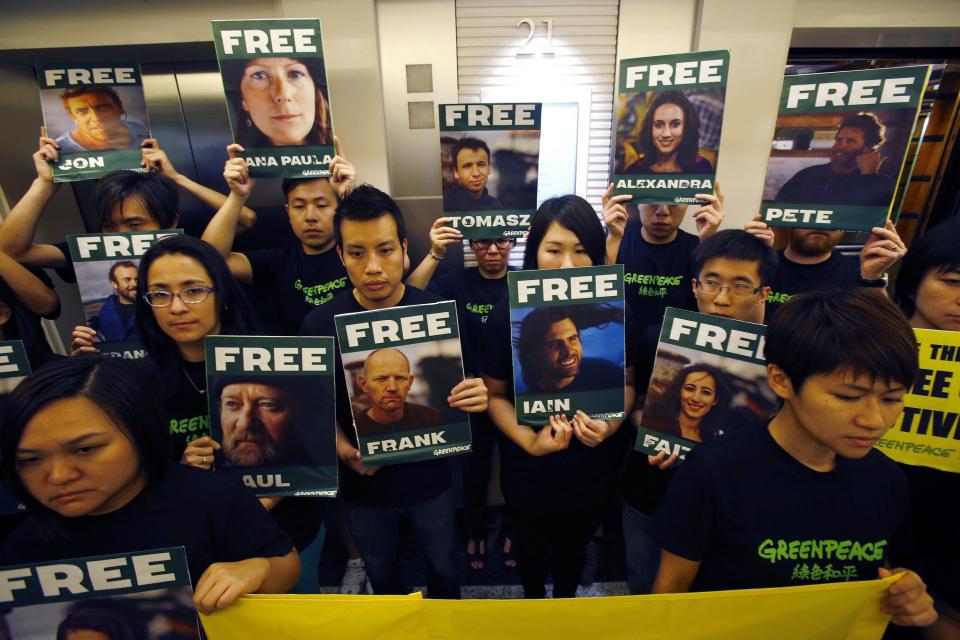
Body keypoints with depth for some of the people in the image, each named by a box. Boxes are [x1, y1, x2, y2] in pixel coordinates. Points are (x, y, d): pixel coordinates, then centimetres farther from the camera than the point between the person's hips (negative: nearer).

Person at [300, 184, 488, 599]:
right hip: (363, 482, 1)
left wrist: (477, 396, -29)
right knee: (381, 573, 28)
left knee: (443, 566, 26)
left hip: (429, 476, 0)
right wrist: (343, 448, -21)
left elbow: (464, 386, -7)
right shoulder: (320, 324, -15)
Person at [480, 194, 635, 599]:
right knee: (531, 545, 27)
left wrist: (610, 426, -21)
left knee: (574, 545, 29)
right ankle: (533, 599, 61)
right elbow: (495, 394, -9)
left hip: (591, 467, 1)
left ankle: (565, 599, 62)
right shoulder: (508, 317, -18)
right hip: (528, 469, -1)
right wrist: (529, 441, -24)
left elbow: (626, 384, -2)